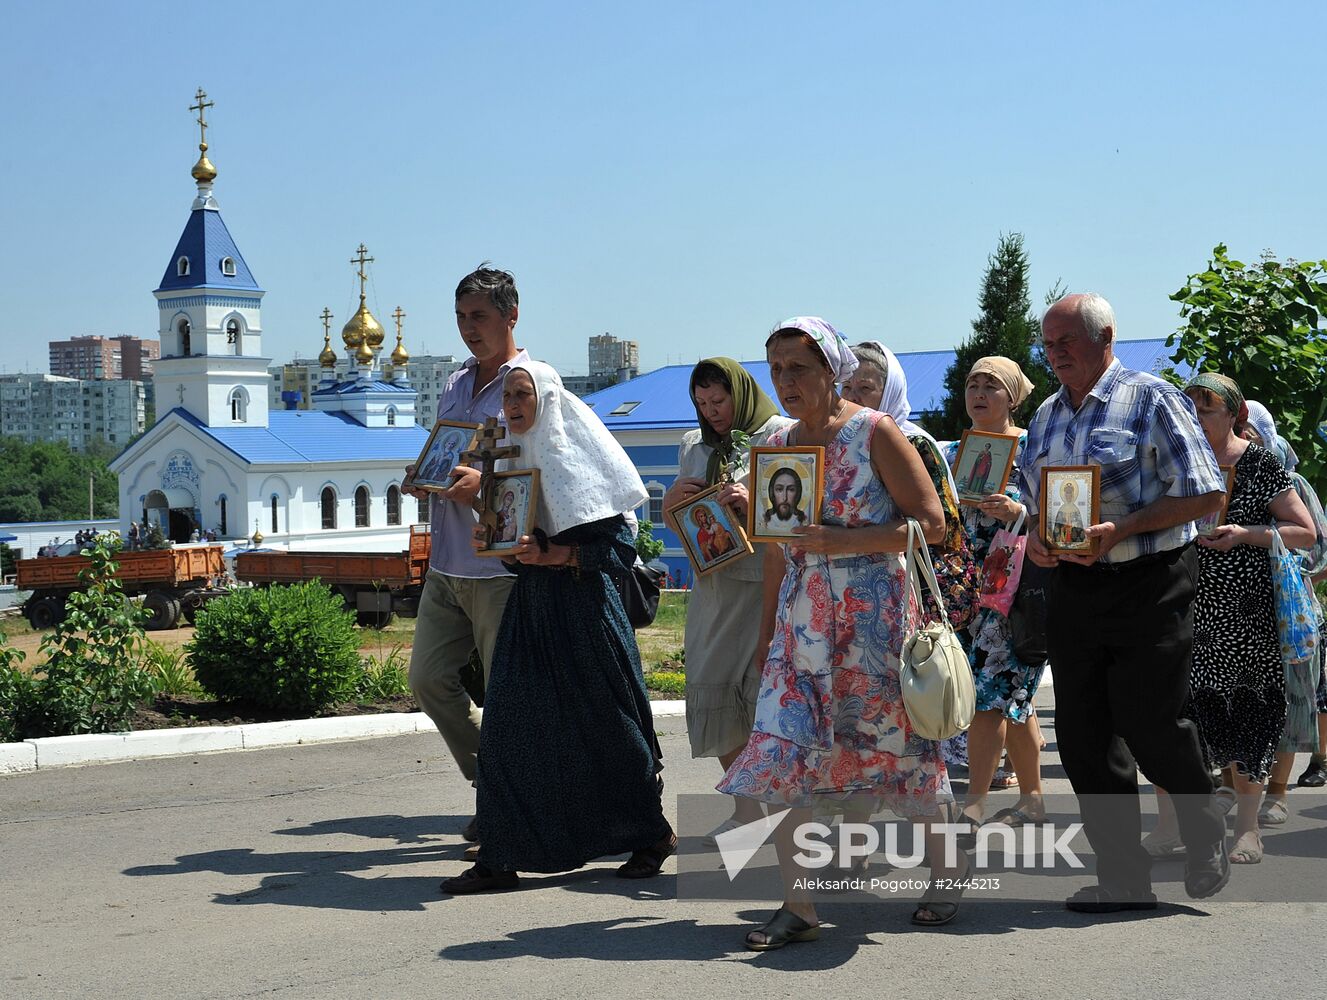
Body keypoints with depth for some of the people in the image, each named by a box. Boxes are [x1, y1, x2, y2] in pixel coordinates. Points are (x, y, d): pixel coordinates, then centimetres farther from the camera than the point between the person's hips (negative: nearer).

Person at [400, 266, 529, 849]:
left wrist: (486, 483, -25)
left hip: (503, 566, -7)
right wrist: (423, 480, 3)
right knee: (429, 678, 5)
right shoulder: (454, 386, 18)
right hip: (447, 564, 8)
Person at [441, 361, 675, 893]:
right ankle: (500, 857, 1)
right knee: (508, 725, -2)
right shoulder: (511, 462, 12)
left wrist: (554, 555, -21)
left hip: (584, 608, -6)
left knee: (606, 725, 4)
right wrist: (492, 541, 0)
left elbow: (622, 547, -12)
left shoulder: (578, 459, -8)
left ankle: (652, 834, 22)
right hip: (528, 608, 6)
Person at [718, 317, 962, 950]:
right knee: (778, 757, -7)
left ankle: (943, 875, 27)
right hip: (801, 623, 5)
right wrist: (767, 631, 18)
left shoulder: (874, 433, -6)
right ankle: (797, 906, -2)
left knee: (902, 744, 5)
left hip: (873, 618, -5)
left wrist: (842, 541, -19)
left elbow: (931, 522, -10)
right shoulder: (778, 445, 11)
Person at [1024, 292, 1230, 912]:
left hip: (1148, 588, -6)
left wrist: (1123, 528, -21)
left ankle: (1206, 837, 24)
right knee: (1083, 735, 4)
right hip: (1072, 588, 6)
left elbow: (1206, 493, -11)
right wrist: (1033, 538, 0)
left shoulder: (1152, 399, -6)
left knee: (1150, 728, -5)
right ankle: (1124, 878, 12)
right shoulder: (1046, 416, 14)